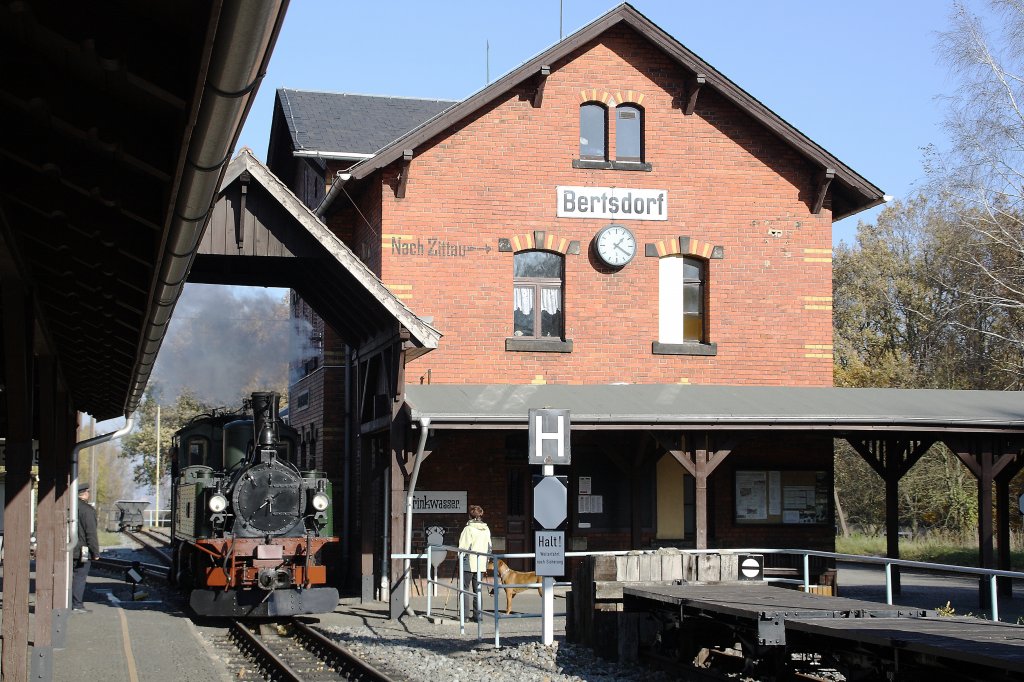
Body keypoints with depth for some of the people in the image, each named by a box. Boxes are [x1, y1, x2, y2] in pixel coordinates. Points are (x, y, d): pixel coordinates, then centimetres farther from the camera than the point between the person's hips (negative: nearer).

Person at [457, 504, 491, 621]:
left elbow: (463, 547, -12)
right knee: (477, 589, 10)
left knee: (465, 588, 3)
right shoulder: (486, 529, 6)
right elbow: (489, 547, 11)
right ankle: (477, 615, 9)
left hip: (469, 563, -5)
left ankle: (466, 614, -2)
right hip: (481, 564, 5)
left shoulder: (468, 529, -11)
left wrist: (461, 557, 4)